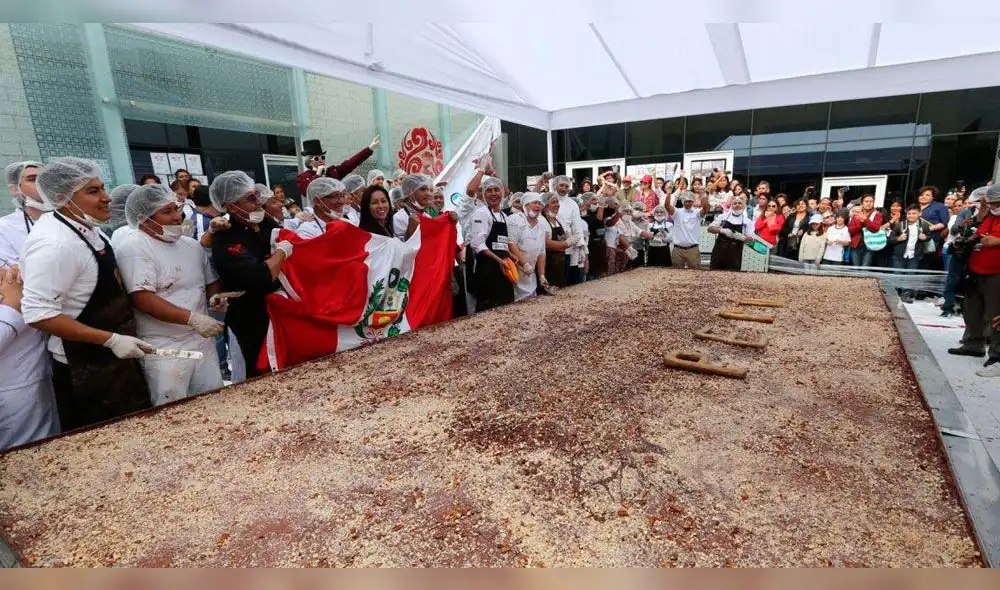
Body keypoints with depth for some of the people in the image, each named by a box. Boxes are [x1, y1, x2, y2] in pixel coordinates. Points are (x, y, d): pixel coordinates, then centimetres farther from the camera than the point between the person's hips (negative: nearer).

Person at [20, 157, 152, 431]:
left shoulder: (83, 226, 4)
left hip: (110, 358, 9)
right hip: (85, 368, -9)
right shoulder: (54, 243, -25)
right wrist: (111, 340, -26)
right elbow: (38, 313, -27)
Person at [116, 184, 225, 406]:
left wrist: (215, 297, -1)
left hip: (203, 340, 7)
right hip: (165, 348, -6)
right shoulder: (133, 249, -11)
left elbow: (211, 281, 22)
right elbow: (143, 299, -20)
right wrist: (192, 318, -25)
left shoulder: (192, 245, 11)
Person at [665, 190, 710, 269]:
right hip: (678, 249, 1)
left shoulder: (697, 213, 5)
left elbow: (706, 208, -16)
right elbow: (667, 206, -10)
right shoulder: (677, 212, 6)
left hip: (693, 249, -1)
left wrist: (703, 195, -27)